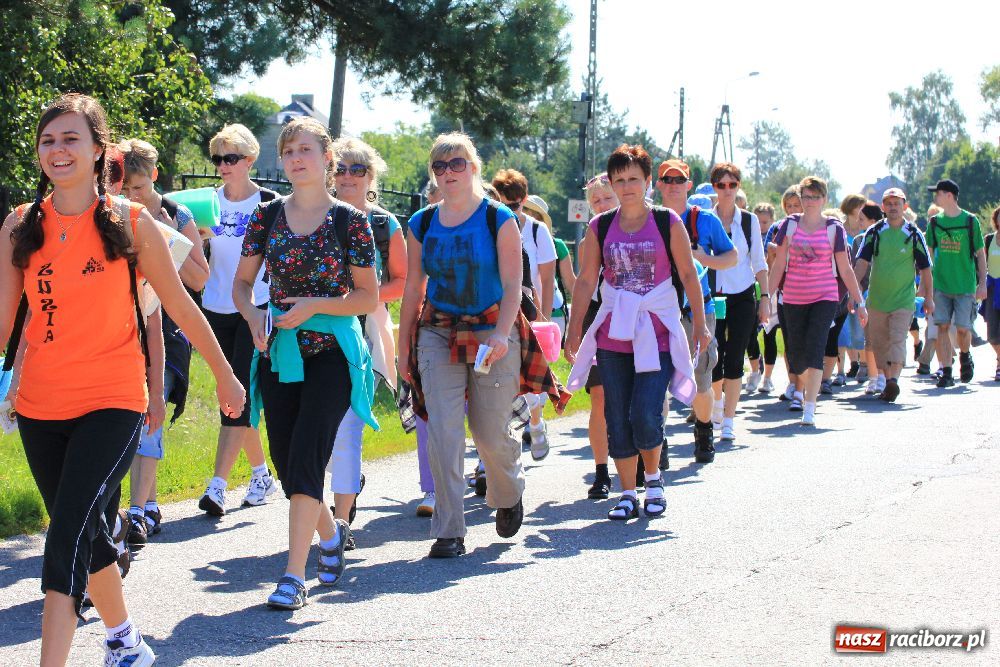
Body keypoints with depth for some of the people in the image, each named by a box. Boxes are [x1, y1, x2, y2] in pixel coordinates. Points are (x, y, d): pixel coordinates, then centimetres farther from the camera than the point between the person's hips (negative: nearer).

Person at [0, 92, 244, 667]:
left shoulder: (130, 222, -3)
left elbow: (179, 305, 6)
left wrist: (226, 375, 14)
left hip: (113, 403, -4)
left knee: (69, 533, -18)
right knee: (89, 535, 16)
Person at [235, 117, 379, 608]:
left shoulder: (350, 220, -4)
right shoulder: (268, 216, 5)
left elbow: (369, 297, -2)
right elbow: (242, 282, 11)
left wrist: (315, 305, -16)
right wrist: (253, 316, -10)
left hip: (331, 352, -4)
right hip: (278, 352, 4)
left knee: (306, 455, -13)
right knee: (285, 460, 8)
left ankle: (294, 574, -10)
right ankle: (330, 531, 36)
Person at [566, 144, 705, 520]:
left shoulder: (667, 223, 0)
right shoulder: (600, 227, 5)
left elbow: (688, 275, 4)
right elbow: (586, 280, 8)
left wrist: (700, 323, 4)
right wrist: (574, 329, 6)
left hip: (658, 334, -3)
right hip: (613, 336, 3)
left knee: (645, 417, -12)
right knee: (618, 421, 3)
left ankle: (654, 479, 15)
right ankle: (628, 495, 15)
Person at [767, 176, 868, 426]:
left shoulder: (834, 228, 2)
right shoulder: (789, 225, 4)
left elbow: (845, 269, 5)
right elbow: (779, 265, 5)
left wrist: (859, 302, 4)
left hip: (825, 296, -2)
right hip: (793, 297, 2)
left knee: (814, 349, -15)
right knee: (796, 351, 7)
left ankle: (809, 409, -17)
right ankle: (808, 390, 37)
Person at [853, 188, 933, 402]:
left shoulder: (914, 234, 1)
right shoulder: (874, 232, 4)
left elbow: (925, 268, 6)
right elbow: (862, 262, -2)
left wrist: (929, 298, 7)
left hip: (904, 299, -2)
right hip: (877, 298, 3)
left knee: (898, 340, -16)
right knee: (879, 343, 8)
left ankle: (894, 379, -28)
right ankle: (885, 380, 20)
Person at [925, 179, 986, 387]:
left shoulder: (970, 221, -2)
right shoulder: (934, 222, 6)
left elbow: (980, 254, 2)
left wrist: (982, 284, -3)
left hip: (965, 285, -2)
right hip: (941, 284, 2)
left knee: (963, 328, -2)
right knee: (943, 327, -5)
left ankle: (965, 355, 29)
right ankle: (946, 372, -1)